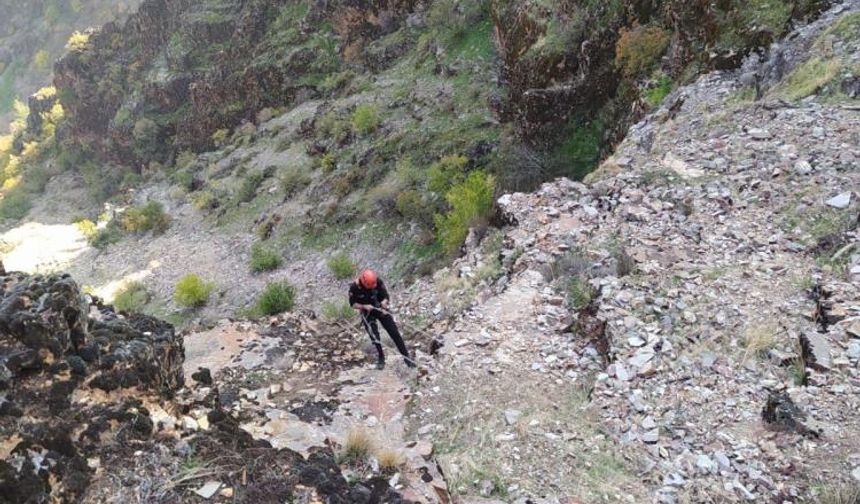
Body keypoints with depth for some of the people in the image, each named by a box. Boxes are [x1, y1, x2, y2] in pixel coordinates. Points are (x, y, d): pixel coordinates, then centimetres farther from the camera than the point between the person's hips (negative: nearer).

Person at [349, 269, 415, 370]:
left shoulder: (378, 282, -20)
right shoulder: (354, 287, -22)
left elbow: (385, 296, -10)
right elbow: (353, 304, -12)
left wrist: (384, 302, -31)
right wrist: (364, 306, -27)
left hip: (380, 308, 1)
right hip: (367, 312, -1)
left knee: (395, 333, -2)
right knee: (374, 335, -9)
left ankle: (406, 357, 7)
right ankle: (381, 358, 13)